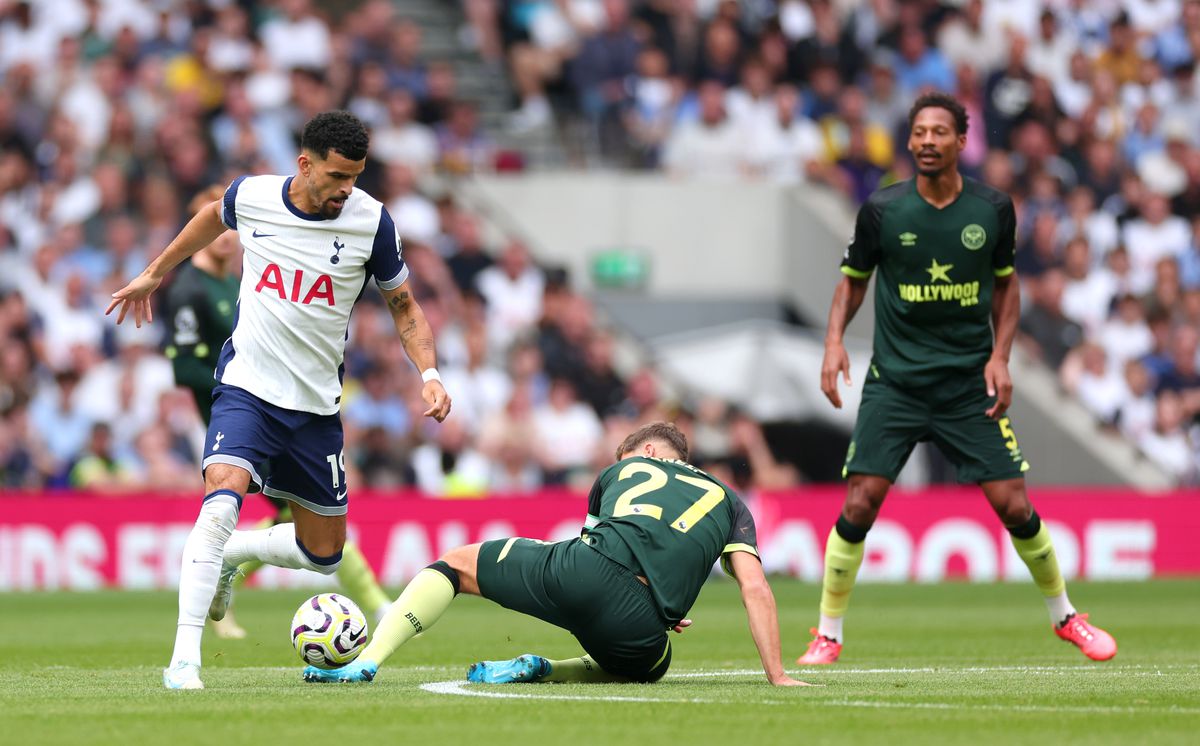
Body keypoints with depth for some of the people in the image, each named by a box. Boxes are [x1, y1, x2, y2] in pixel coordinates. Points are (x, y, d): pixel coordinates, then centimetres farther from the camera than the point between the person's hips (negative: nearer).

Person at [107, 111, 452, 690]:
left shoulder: (370, 221, -9)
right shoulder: (250, 196, -8)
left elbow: (404, 307, 4)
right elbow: (214, 217, 18)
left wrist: (429, 373, -12)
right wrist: (155, 273, 28)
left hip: (316, 404, 2)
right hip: (246, 387, -2)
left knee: (323, 554, 9)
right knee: (222, 501, -28)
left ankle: (229, 555, 38)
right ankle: (184, 658, -26)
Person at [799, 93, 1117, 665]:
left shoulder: (993, 209, -2)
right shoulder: (882, 210, -5)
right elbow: (853, 279, 9)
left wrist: (999, 356, 0)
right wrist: (834, 341, -7)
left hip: (971, 383, 1)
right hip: (894, 382, -1)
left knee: (1013, 506, -2)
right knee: (859, 505, -11)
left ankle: (1064, 616, 20)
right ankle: (828, 634, 3)